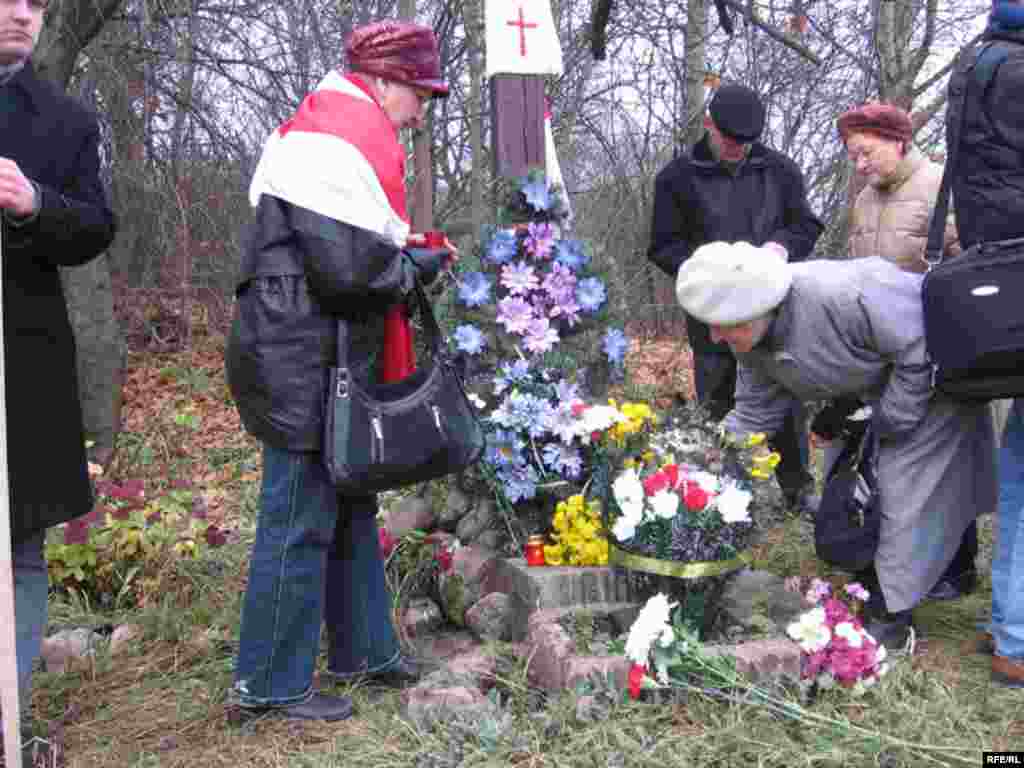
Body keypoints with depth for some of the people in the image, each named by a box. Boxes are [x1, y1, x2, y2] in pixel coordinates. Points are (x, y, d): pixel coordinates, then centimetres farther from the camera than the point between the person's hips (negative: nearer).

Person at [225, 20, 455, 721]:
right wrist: (423, 265, -7)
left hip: (329, 360, 11)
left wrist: (409, 251, 7)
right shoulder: (337, 143, -17)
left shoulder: (335, 131, 18)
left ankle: (363, 650, 31)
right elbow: (352, 271, -24)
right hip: (300, 367, -11)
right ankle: (271, 684, 11)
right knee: (300, 519, -2)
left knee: (351, 509, 18)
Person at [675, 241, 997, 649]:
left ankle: (891, 615, 3)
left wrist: (892, 419, -22)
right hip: (876, 384, 8)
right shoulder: (752, 338, -13)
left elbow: (920, 347, -32)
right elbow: (753, 415, -3)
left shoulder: (842, 297, -41)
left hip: (932, 374, -8)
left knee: (905, 492, -9)